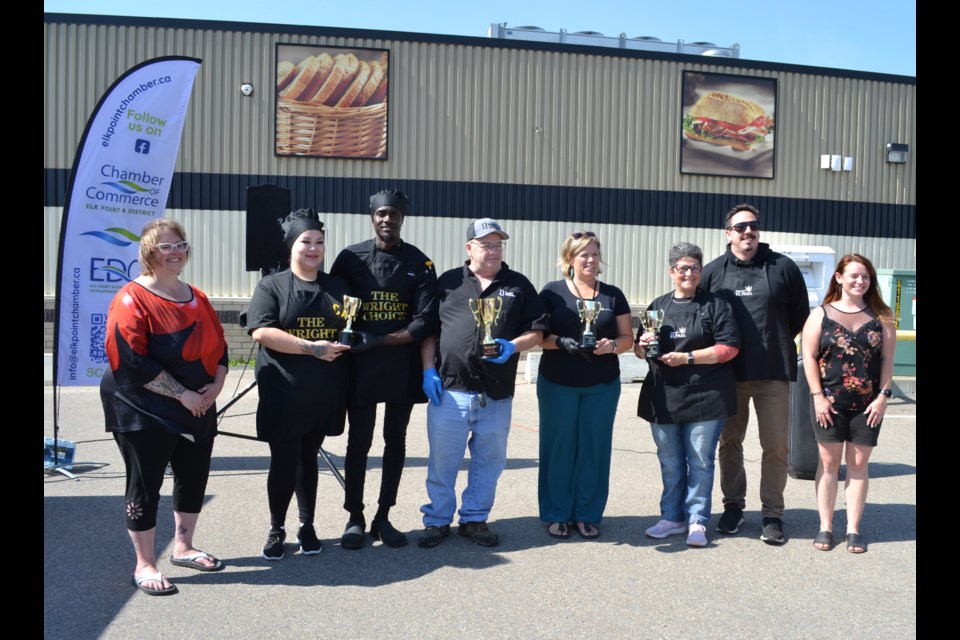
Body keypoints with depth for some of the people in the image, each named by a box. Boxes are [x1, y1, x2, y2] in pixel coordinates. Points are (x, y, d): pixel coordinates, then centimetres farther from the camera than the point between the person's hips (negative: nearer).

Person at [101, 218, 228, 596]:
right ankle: (144, 567, 16)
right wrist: (183, 394, -20)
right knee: (145, 486, 2)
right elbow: (133, 361, -20)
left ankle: (183, 548, 34)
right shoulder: (132, 299, -12)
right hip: (145, 413, -7)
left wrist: (216, 384, -6)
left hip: (197, 411, 7)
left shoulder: (197, 299, 10)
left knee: (194, 479, 14)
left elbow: (218, 346, 14)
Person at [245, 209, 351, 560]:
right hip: (283, 394, -3)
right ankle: (276, 528, 21)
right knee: (283, 462, 2)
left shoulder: (338, 287, 11)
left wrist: (347, 339, -6)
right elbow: (261, 332, -14)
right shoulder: (271, 286, -1)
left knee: (308, 459, 14)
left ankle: (307, 526, 27)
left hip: (323, 394, 3)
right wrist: (312, 348, -18)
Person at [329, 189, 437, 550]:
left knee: (396, 442, 9)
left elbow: (423, 322, -6)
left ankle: (383, 518, 21)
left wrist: (380, 340, -16)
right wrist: (349, 341, -13)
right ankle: (355, 519, 16)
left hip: (403, 367, 1)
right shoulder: (352, 258, 0)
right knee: (358, 442, 3)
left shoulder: (420, 263, 0)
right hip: (361, 367, -1)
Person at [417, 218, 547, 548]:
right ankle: (437, 520, 20)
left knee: (489, 460, 11)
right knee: (442, 459, 5)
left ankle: (475, 519, 26)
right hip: (449, 389, -1)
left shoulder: (518, 285, 10)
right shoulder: (448, 282, 8)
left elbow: (536, 331, 8)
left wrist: (512, 346, -11)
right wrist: (428, 370, -1)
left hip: (497, 395, 1)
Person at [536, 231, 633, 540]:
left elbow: (627, 337, 7)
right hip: (557, 384, -2)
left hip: (603, 386, 2)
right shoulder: (552, 292, 1)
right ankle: (557, 515, 15)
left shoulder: (613, 295, 7)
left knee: (594, 447, 6)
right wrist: (561, 342, -21)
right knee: (558, 446, 3)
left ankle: (587, 515, 18)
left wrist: (612, 345, -14)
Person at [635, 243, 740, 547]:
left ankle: (697, 521, 12)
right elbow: (640, 350, 17)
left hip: (705, 398, -4)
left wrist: (687, 357, -14)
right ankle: (672, 518, 23)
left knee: (700, 462, 2)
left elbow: (729, 348, -8)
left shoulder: (715, 305, 0)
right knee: (670, 463, 11)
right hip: (663, 399, 4)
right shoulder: (658, 306, 13)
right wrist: (643, 346, -6)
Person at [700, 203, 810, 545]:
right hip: (727, 373, 1)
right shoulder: (713, 271, 4)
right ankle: (733, 506, 24)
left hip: (773, 374, -1)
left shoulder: (783, 267, 2)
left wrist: (777, 342, 8)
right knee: (729, 442, 10)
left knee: (776, 446, 1)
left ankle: (772, 514, 13)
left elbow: (800, 314, 10)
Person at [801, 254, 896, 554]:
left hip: (868, 404, 1)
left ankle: (853, 529, 12)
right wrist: (817, 396, -8)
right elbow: (808, 355, -2)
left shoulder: (881, 317, 7)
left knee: (859, 463, 6)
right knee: (829, 461, 3)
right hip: (829, 402, -1)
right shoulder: (821, 314, 2)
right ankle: (826, 526, 11)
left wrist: (883, 395, -4)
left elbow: (887, 358, 5)